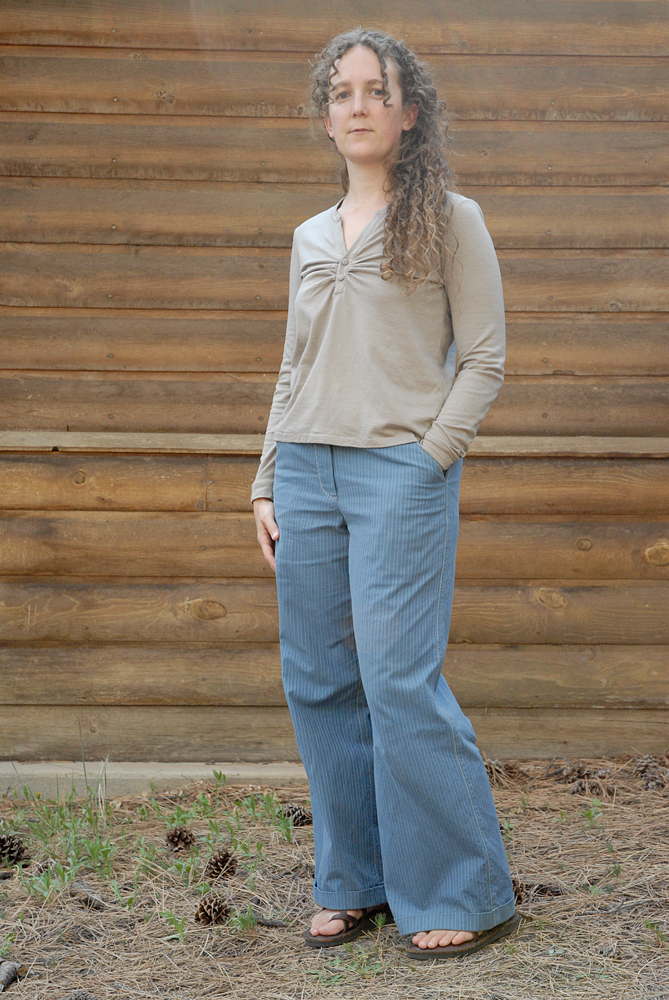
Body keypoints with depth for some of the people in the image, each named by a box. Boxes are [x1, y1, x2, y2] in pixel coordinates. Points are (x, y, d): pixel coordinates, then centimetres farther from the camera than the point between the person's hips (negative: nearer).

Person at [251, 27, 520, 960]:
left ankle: (466, 896, 2)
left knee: (399, 680, -10)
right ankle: (355, 885, 16)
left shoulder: (450, 221, 3)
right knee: (319, 682, 4)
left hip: (403, 470, -5)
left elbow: (484, 361, -1)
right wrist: (267, 484, 12)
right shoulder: (311, 238, 17)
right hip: (307, 470, 6)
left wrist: (427, 460, -11)